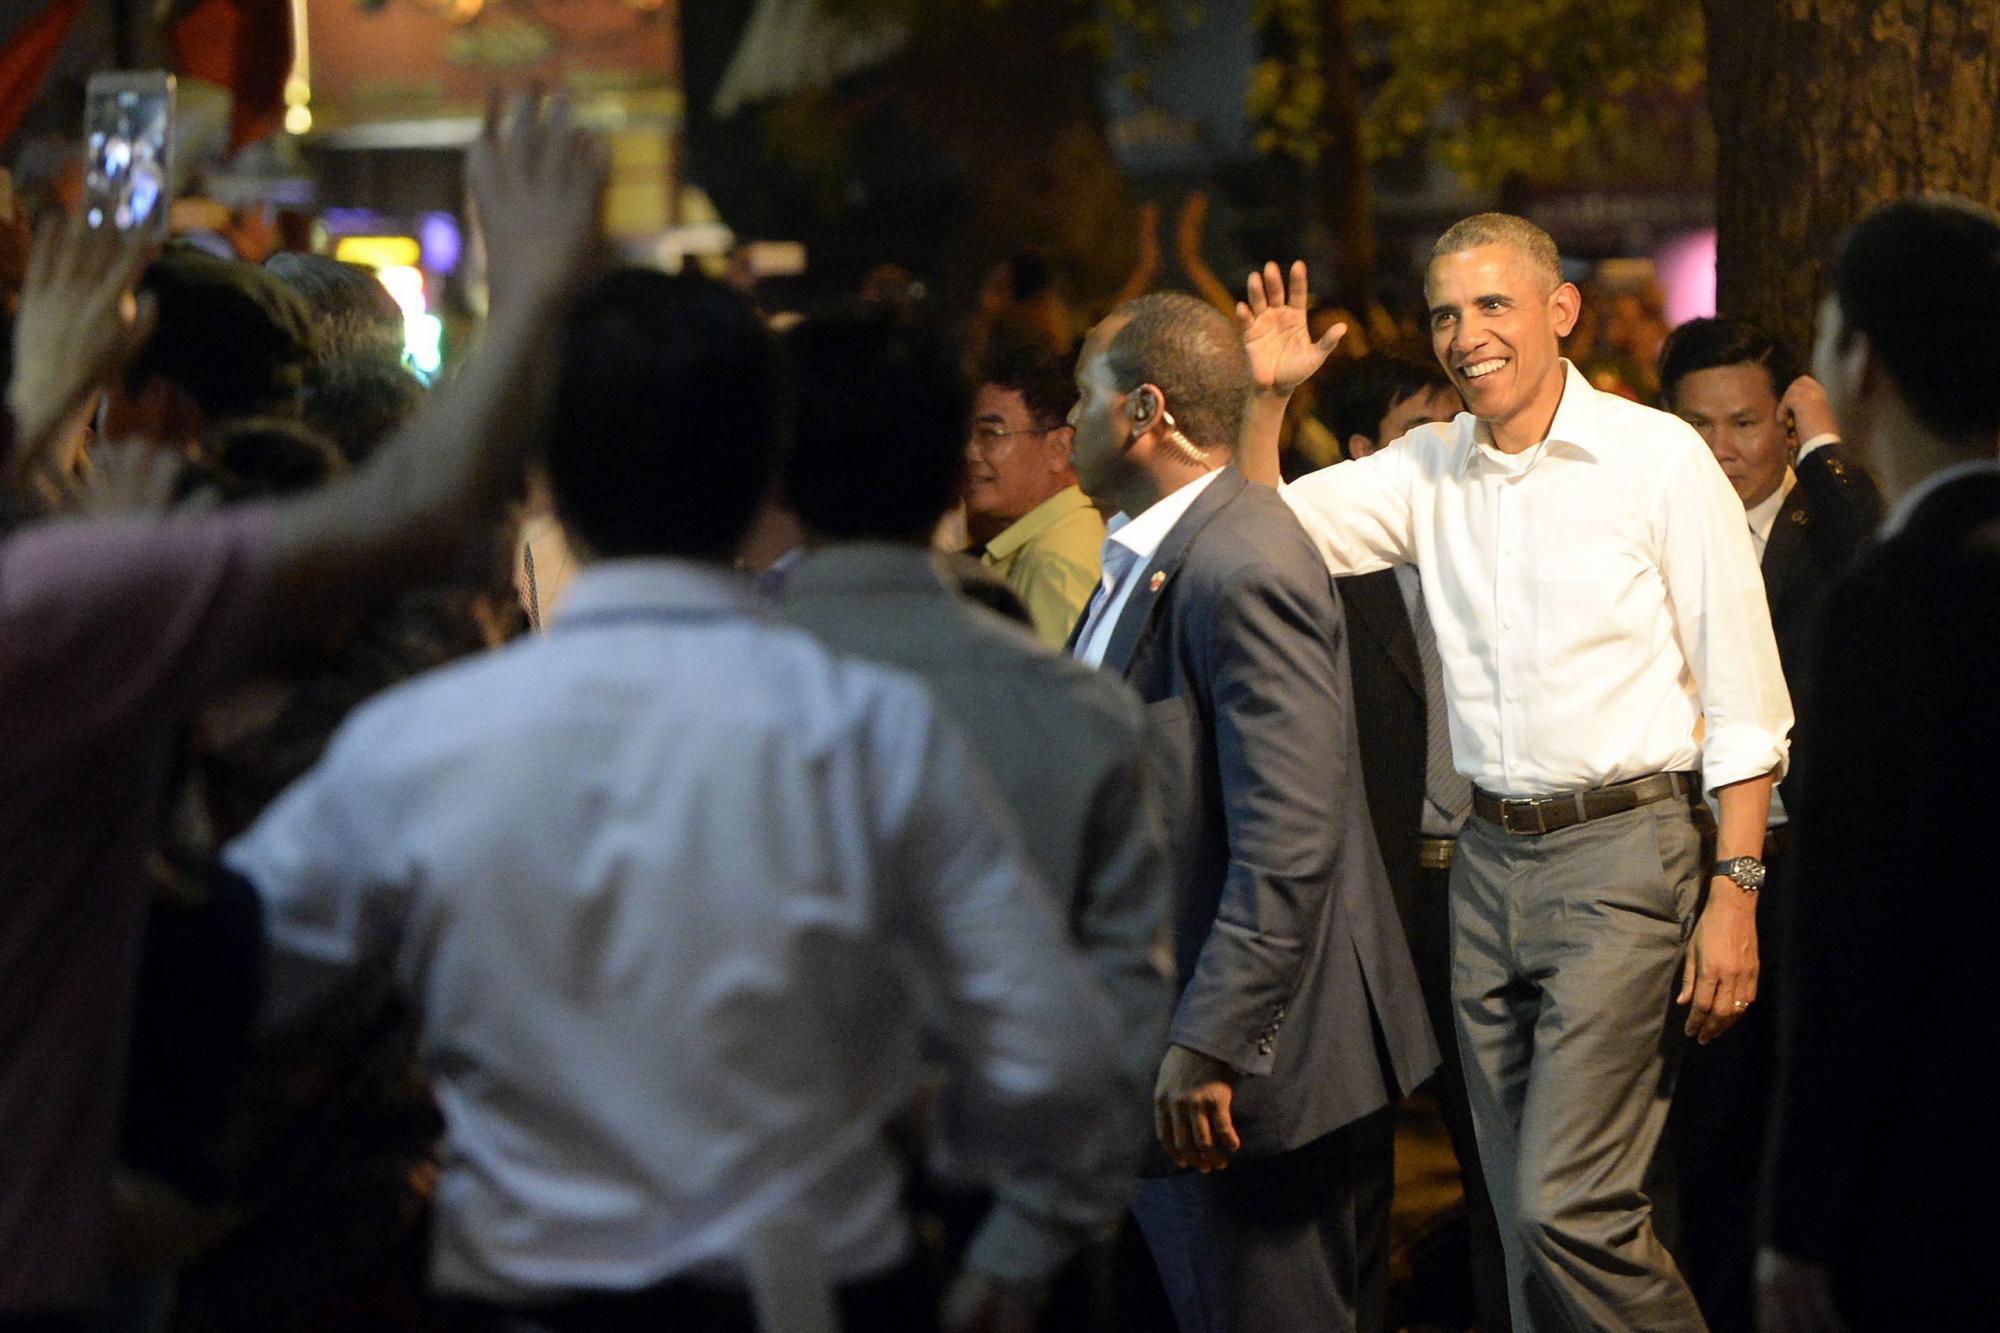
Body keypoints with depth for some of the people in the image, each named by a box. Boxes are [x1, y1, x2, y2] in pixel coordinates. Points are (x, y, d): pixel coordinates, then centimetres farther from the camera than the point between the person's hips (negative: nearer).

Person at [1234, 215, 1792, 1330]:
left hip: (1623, 855, -6)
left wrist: (1736, 892, -12)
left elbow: (1745, 699, -6)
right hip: (1490, 860, 6)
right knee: (1529, 1223, 9)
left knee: (1564, 1205, -14)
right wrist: (1267, 401, -4)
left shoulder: (1658, 457, -6)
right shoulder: (1430, 468, 8)